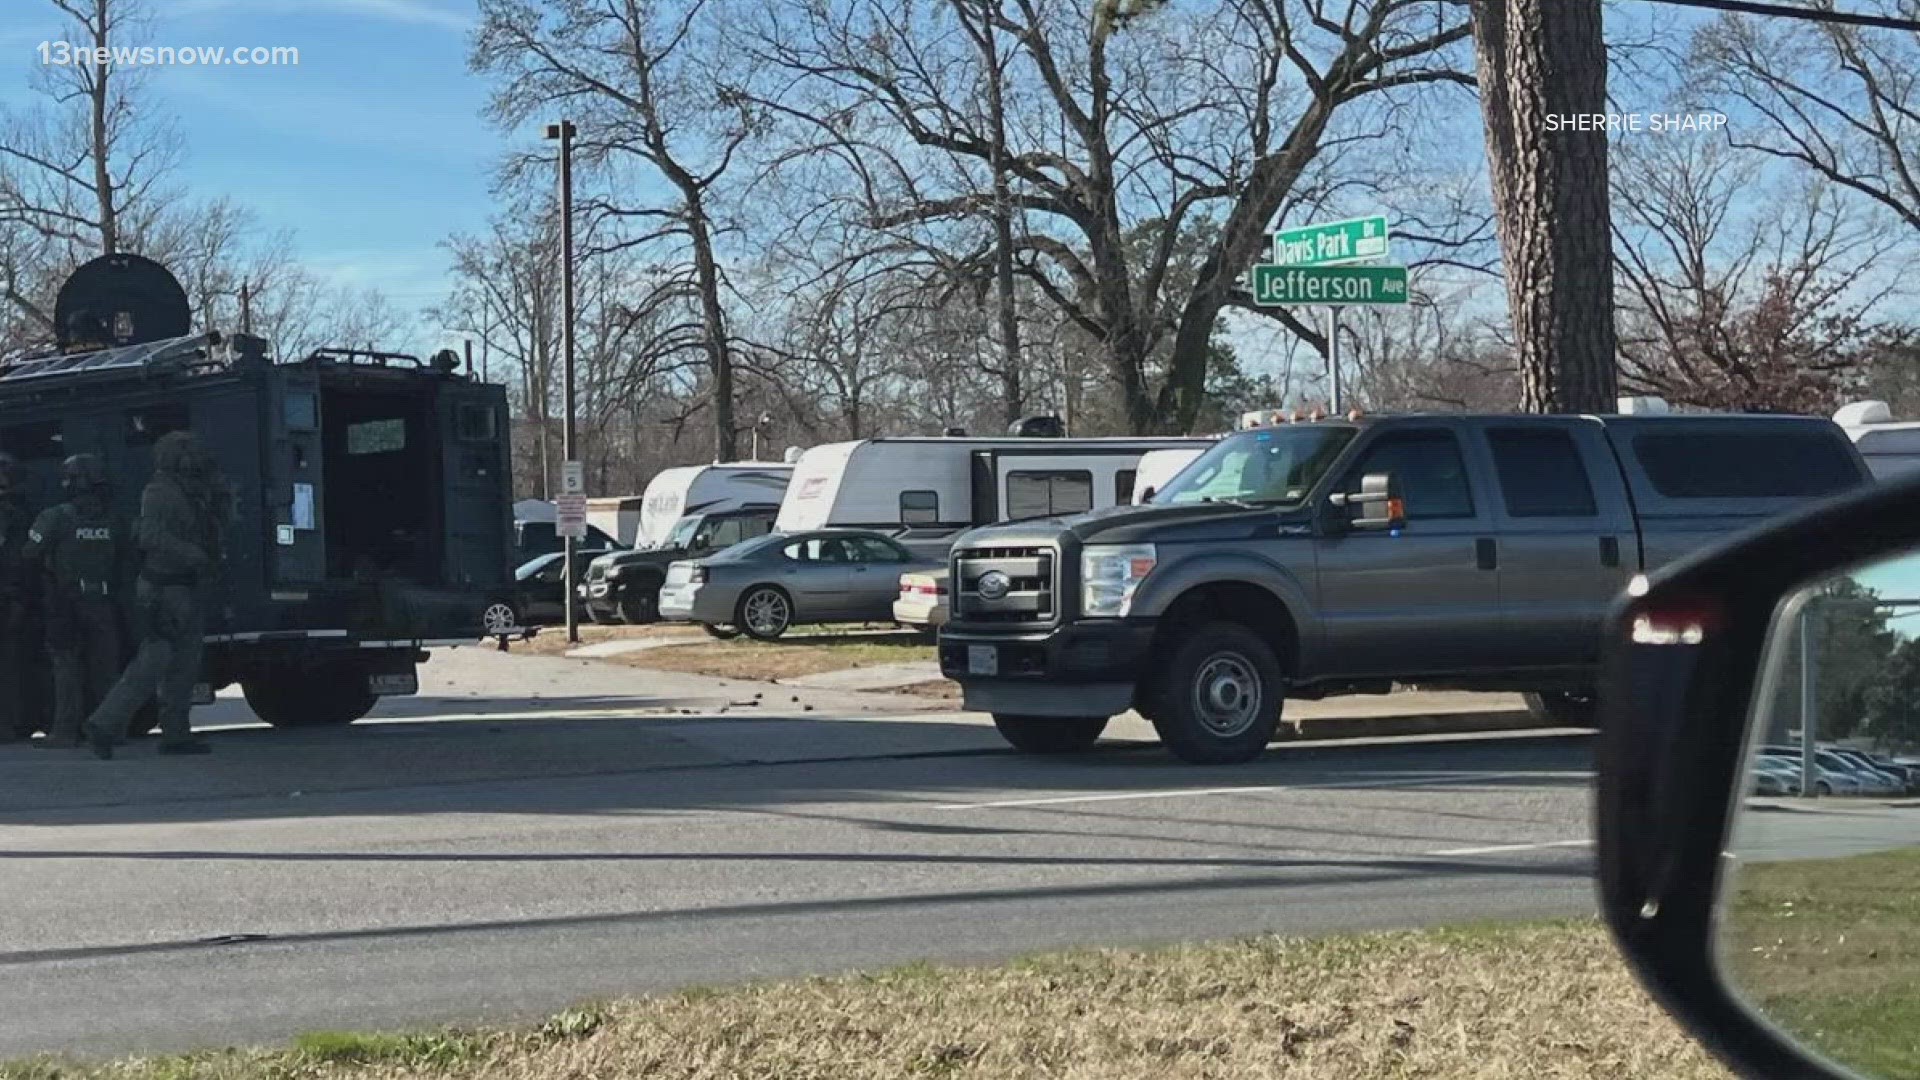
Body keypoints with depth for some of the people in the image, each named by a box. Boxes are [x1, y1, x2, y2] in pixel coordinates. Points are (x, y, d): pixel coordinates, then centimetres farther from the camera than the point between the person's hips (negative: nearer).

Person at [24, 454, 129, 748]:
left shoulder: (55, 518, -8)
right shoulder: (113, 521, 3)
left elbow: (31, 555, -5)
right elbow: (127, 559, 9)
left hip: (66, 604, -3)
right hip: (105, 605, 3)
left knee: (66, 666, 1)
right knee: (104, 667, 8)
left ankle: (66, 730, -3)